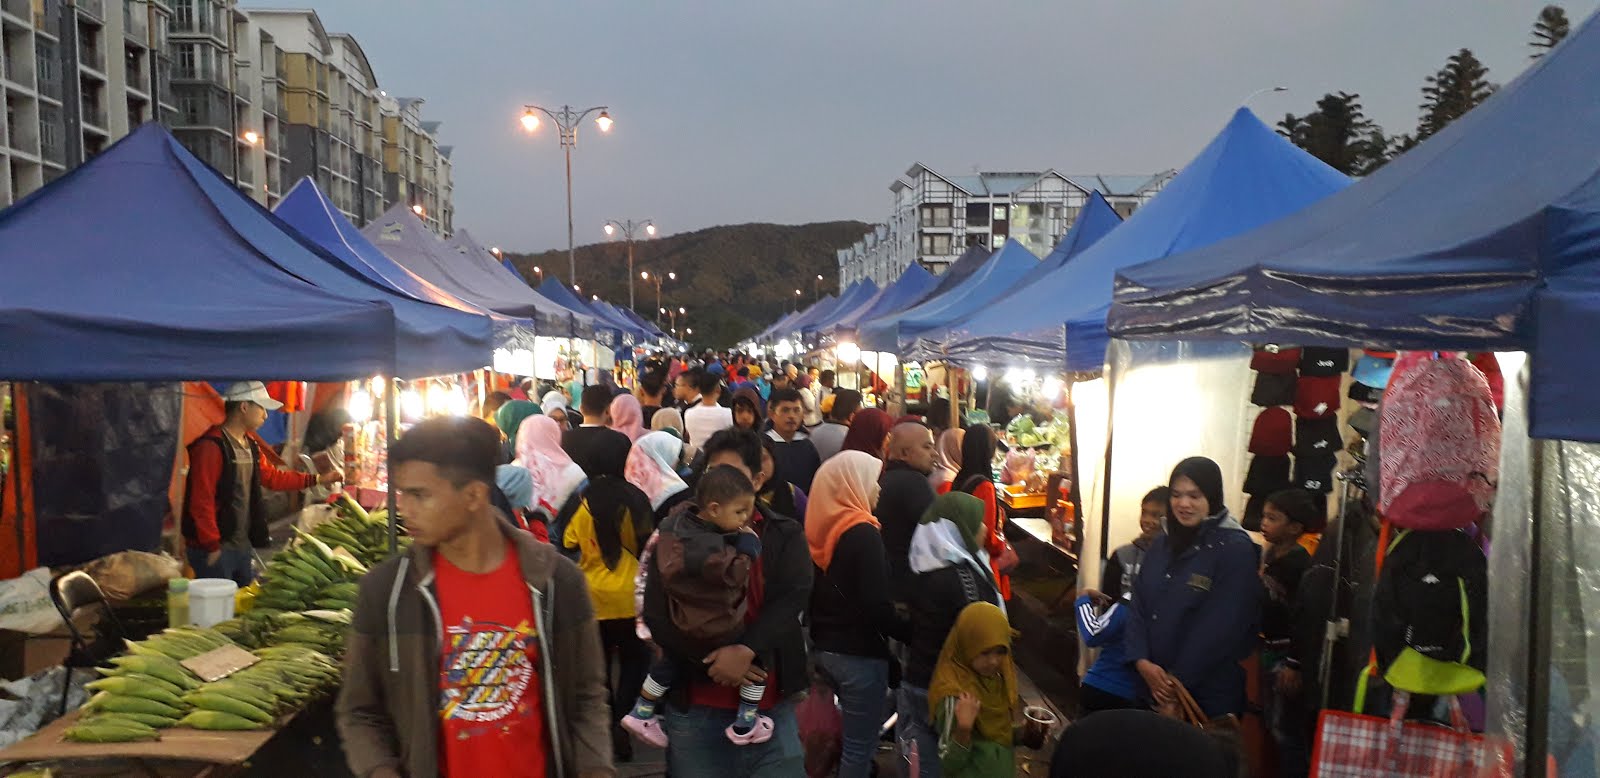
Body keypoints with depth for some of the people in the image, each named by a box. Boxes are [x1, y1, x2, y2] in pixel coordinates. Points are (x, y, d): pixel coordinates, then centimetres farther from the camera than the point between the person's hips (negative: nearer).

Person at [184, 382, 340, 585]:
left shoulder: (250, 446, 11)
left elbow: (272, 477, 23)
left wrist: (318, 479, 19)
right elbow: (201, 502, -20)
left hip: (242, 546, 9)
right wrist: (212, 547, -19)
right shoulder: (211, 446, -17)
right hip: (215, 550, -9)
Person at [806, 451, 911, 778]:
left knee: (852, 735, 25)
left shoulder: (821, 527, 3)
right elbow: (878, 609, -23)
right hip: (859, 652, -8)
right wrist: (915, 633, -11)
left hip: (826, 646, 8)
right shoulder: (862, 534, -20)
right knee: (860, 745, 5)